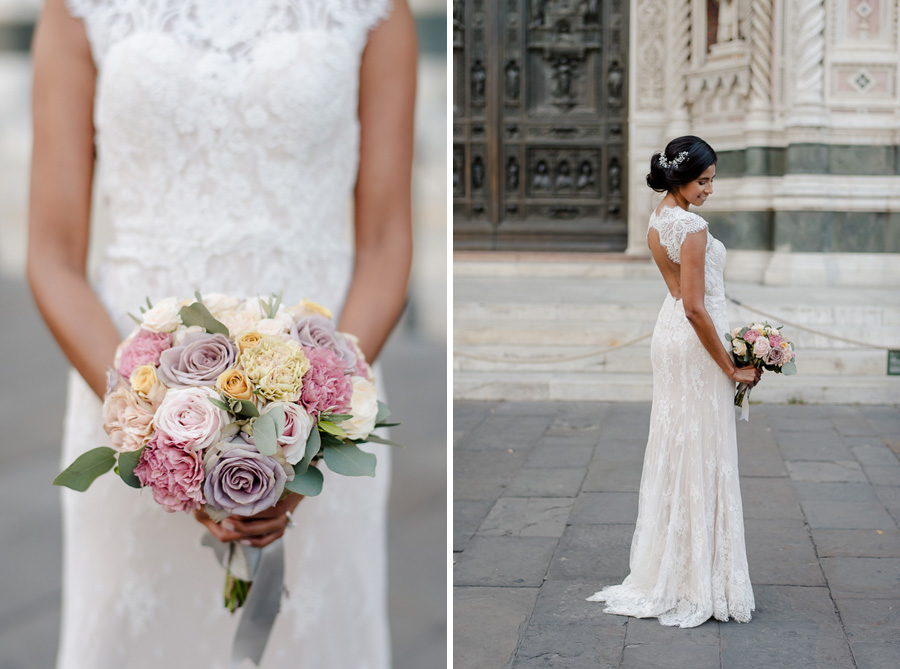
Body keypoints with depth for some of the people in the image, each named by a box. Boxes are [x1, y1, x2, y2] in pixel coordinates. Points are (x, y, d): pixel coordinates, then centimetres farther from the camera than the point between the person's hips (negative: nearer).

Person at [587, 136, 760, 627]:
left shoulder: (658, 221, 9)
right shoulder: (692, 228, -20)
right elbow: (696, 308, -24)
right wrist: (731, 368, -16)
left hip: (669, 332, 9)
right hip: (695, 343, -9)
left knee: (674, 447, 15)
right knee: (702, 453, -2)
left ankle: (668, 566, 24)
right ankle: (700, 579, 6)